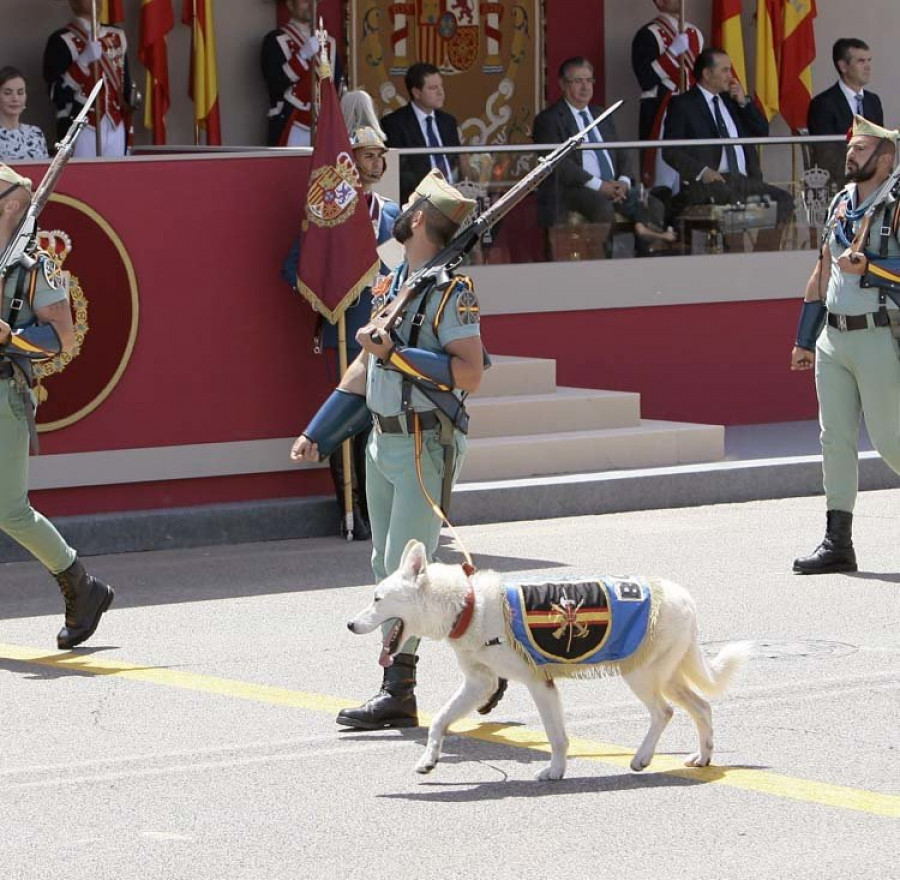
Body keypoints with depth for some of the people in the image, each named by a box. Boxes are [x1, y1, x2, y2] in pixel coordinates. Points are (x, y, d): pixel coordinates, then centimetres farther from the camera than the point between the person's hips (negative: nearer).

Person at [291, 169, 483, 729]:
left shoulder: (451, 290, -13)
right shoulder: (394, 284, 14)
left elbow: (470, 374, -22)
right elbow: (365, 368, 22)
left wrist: (395, 352, -24)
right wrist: (317, 433, 20)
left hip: (428, 446, -9)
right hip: (385, 442, 9)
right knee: (387, 572, 10)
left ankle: (399, 693, -10)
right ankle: (396, 687, 15)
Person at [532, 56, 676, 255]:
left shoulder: (601, 116, 25)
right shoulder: (549, 119, 3)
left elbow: (624, 155, 20)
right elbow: (558, 163, -11)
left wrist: (623, 182, -4)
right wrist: (598, 185, -18)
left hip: (614, 187, 6)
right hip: (573, 191, -6)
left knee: (654, 206, -18)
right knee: (604, 208, -38)